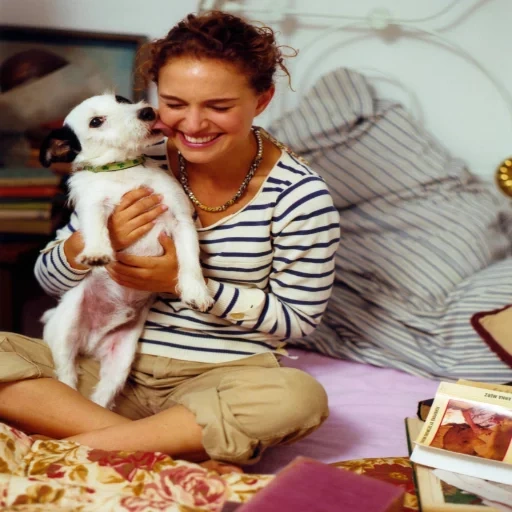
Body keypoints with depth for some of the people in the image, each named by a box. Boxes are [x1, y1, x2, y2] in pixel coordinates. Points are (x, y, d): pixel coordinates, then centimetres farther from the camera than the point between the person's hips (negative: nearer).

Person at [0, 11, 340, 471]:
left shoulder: (300, 196, -9)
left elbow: (298, 319, -4)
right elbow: (49, 280, 5)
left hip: (222, 379, -2)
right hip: (109, 366, 3)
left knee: (301, 397, -33)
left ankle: (74, 445, -25)